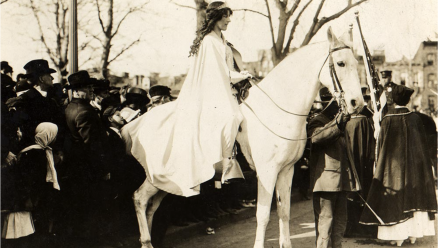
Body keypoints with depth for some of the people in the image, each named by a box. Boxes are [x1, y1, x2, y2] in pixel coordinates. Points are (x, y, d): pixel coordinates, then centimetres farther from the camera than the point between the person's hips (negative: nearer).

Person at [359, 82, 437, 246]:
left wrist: (379, 167, 0)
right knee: (414, 196, 11)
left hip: (393, 166, -4)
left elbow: (382, 148, -9)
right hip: (414, 166, 4)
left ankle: (398, 235, 3)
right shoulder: (415, 119, -1)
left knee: (396, 200, 3)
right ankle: (414, 233, 14)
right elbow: (423, 145, 6)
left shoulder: (387, 121, -14)